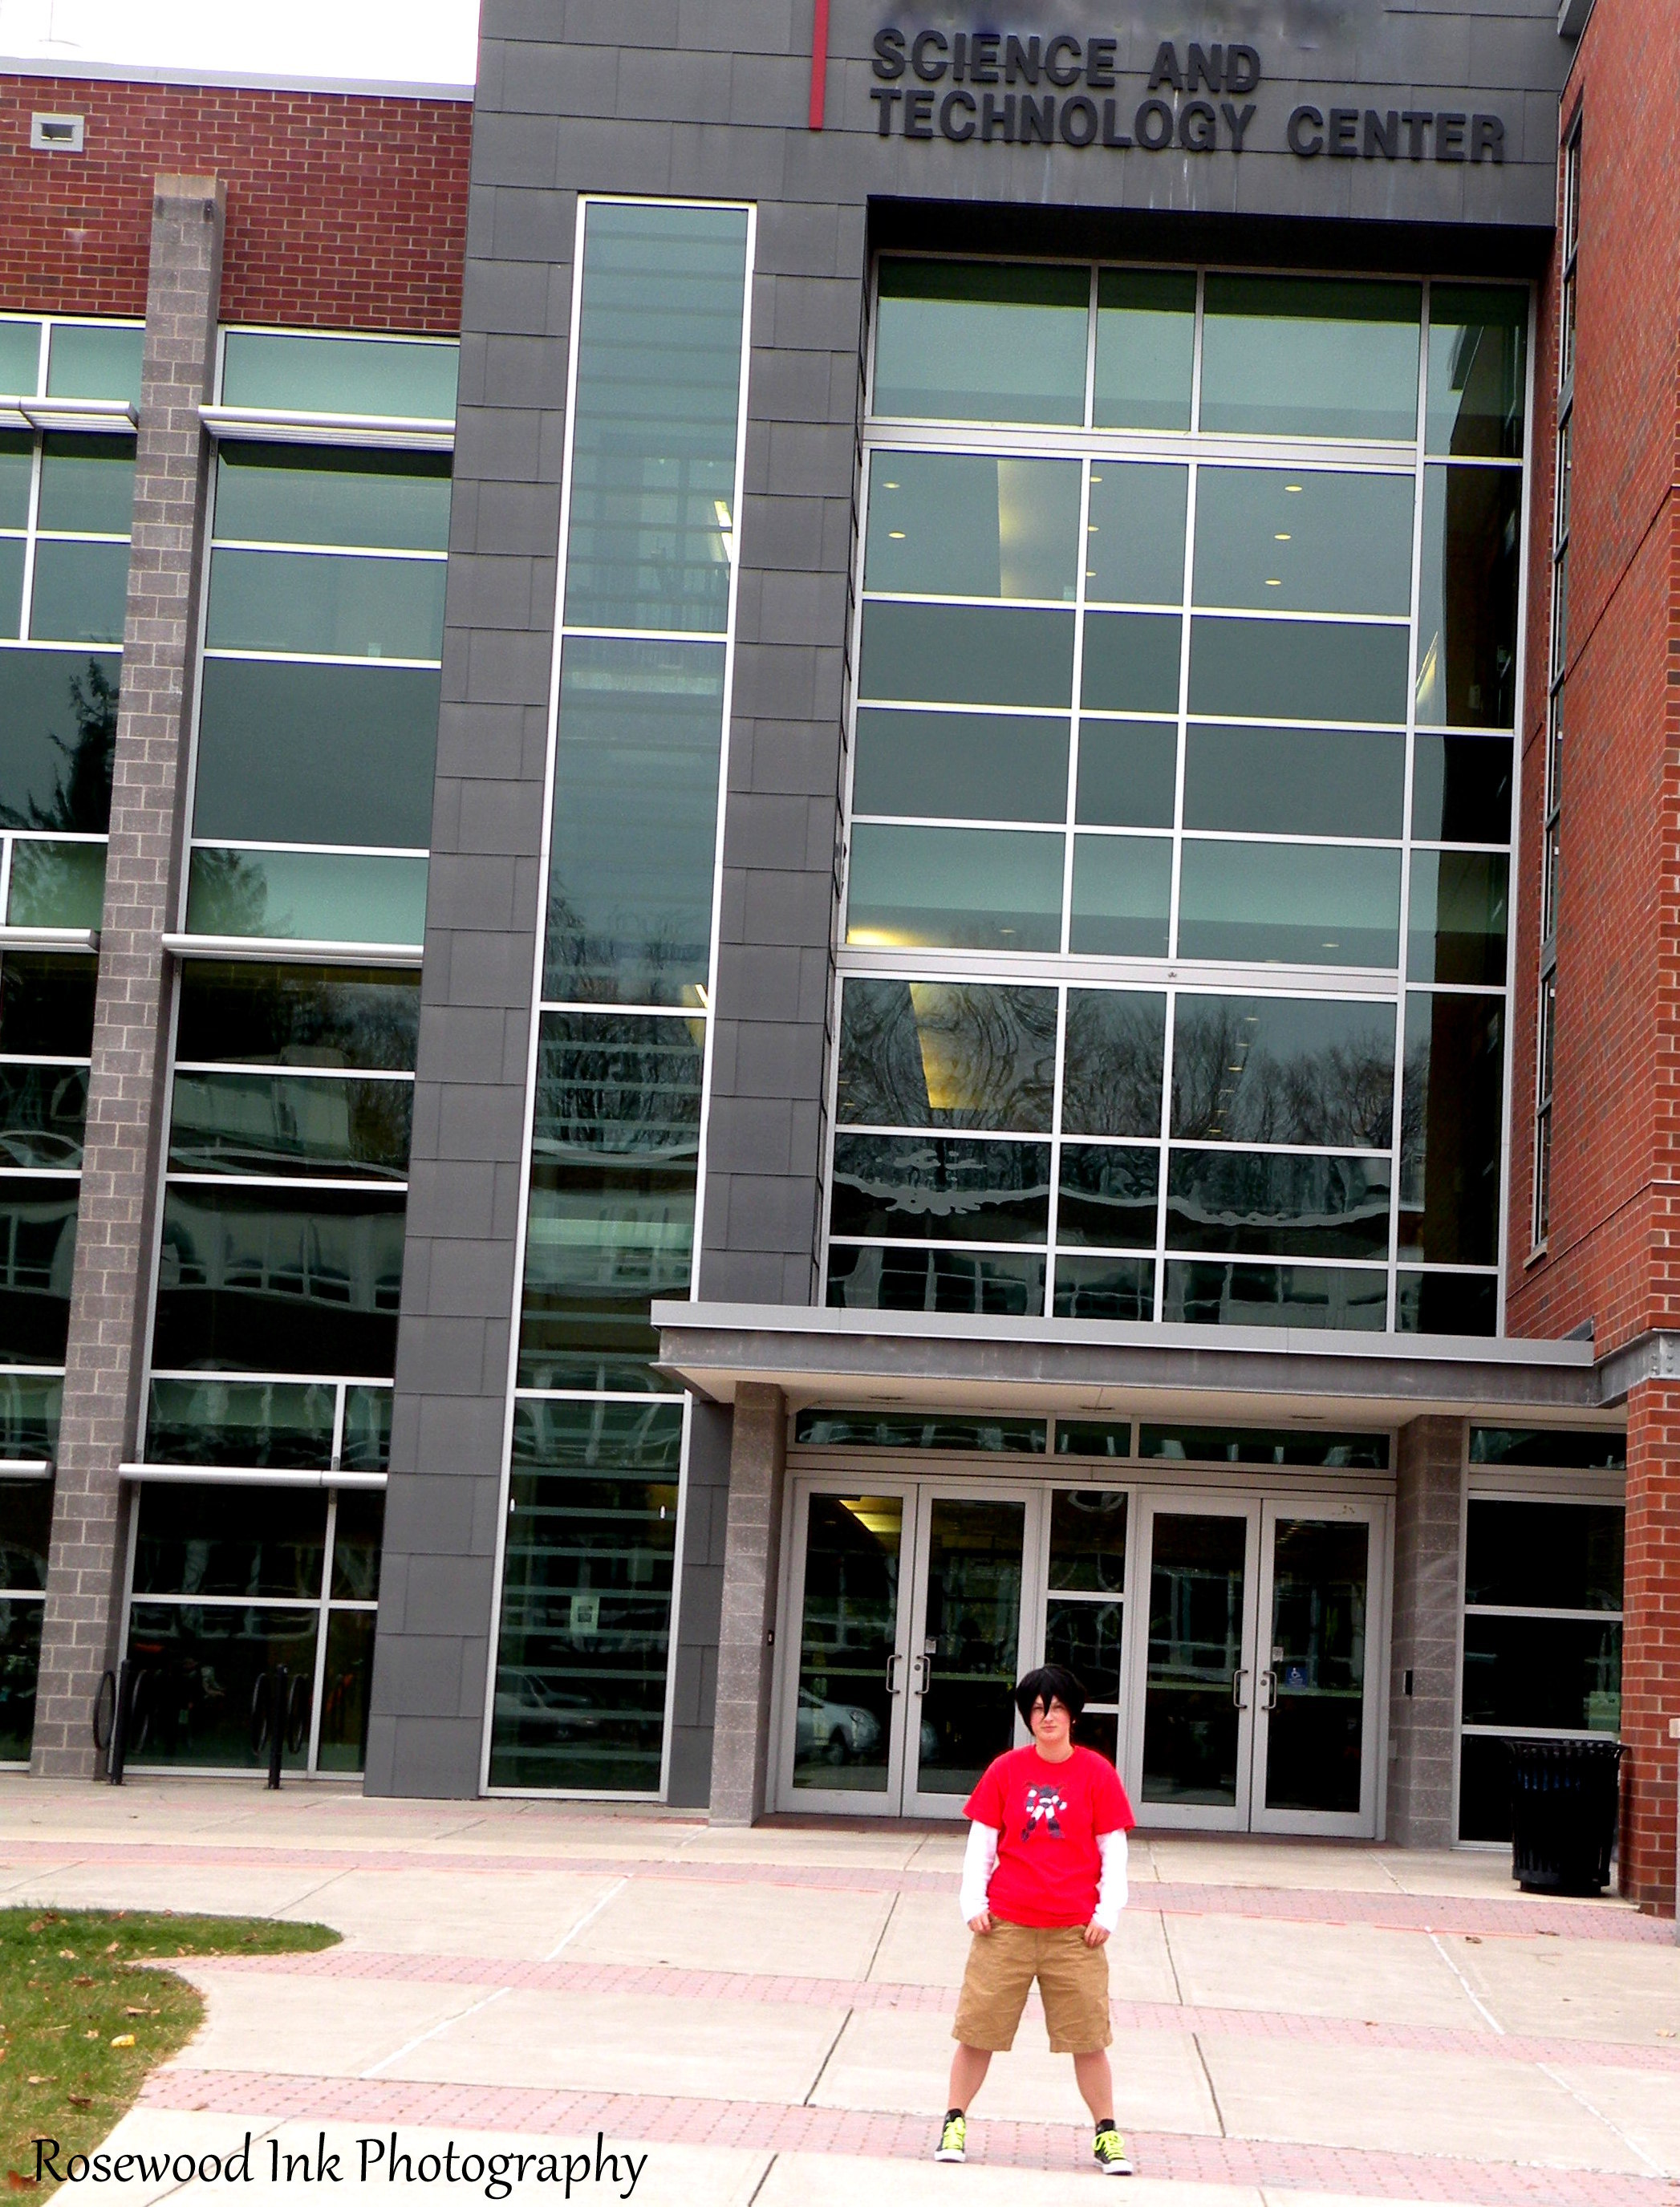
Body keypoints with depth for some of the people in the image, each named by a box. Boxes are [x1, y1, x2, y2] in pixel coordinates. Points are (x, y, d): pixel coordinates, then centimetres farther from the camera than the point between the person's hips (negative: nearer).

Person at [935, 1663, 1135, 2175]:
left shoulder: (1097, 1773, 2)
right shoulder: (1006, 1770, 3)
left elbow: (1113, 1851, 5)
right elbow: (981, 1843, 8)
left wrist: (1107, 1914, -2)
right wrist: (974, 1903, 0)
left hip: (1075, 1931, -1)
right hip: (1005, 1924, 1)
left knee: (1089, 2036, 2)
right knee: (977, 2029, 4)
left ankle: (1107, 2134, 16)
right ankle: (955, 2123, 17)